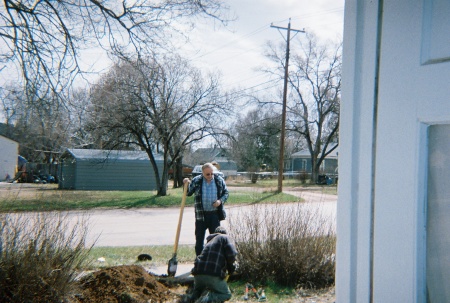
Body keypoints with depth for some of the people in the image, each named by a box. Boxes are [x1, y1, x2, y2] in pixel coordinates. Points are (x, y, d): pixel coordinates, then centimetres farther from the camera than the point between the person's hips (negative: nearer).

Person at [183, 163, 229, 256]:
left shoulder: (219, 180, 1)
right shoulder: (196, 181, -2)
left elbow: (226, 193, 10)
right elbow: (188, 193, 6)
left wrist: (220, 201, -8)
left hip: (215, 214, 1)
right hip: (201, 214, -1)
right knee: (199, 238, 5)